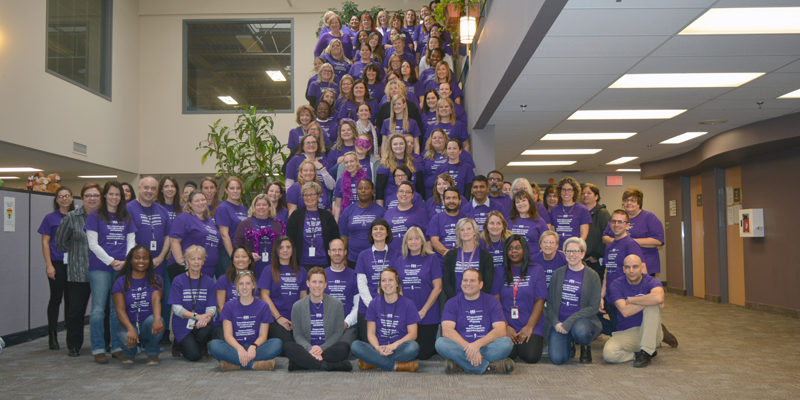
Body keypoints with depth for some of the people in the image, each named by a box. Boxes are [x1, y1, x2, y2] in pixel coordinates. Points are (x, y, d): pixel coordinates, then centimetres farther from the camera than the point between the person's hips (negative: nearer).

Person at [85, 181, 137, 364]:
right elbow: (93, 244, -4)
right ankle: (98, 349, 3)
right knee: (98, 308, -4)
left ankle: (117, 347, 14)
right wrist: (111, 261, -11)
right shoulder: (95, 216, 2)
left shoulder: (126, 218, 15)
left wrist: (125, 262, -4)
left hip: (122, 268, 4)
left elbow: (131, 242, 12)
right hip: (100, 268, -3)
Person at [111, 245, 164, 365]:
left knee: (153, 320, -34)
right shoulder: (121, 282, 2)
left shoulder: (155, 280, 5)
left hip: (148, 325, 1)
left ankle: (152, 352, -3)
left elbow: (156, 300, -14)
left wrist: (157, 318, -37)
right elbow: (120, 309, -10)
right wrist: (131, 329, -30)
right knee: (128, 338, -34)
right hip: (128, 325, 0)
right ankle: (129, 352, 7)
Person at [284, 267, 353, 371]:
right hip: (307, 349, 0)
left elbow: (338, 332, 1)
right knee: (287, 346, -29)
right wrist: (310, 349, -17)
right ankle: (326, 365, -33)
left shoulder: (337, 304, 4)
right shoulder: (297, 306, 7)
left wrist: (322, 348, -14)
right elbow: (297, 335, 3)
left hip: (328, 348, 0)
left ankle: (302, 363, -31)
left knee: (344, 347, -32)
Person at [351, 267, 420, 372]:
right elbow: (371, 333, 4)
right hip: (379, 348, 2)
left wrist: (394, 345, -18)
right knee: (355, 346, -26)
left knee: (413, 346, -35)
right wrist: (378, 348, -17)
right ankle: (397, 366, -24)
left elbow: (412, 334, -2)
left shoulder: (407, 304, 2)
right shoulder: (374, 303, 7)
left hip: (399, 348, -2)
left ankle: (373, 362, -23)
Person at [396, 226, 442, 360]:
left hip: (428, 315, -4)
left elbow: (437, 288, -7)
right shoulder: (401, 261, 9)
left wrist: (423, 311, -11)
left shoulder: (432, 259, -3)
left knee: (423, 354, -4)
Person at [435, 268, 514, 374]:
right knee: (440, 343, -30)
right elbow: (447, 331, -7)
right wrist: (468, 346, -23)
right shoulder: (452, 303, 8)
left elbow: (501, 330, -5)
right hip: (460, 347, 0)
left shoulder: (492, 301, 8)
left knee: (506, 342, -27)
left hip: (485, 348, 0)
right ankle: (490, 367, -27)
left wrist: (477, 344, -20)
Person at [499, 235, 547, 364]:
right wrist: (505, 327, -9)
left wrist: (529, 327, -10)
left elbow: (540, 301, 0)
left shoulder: (536, 270, 5)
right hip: (507, 326, 0)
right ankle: (514, 344, 11)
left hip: (531, 325, 0)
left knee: (531, 357, -21)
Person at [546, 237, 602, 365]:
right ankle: (569, 344, 17)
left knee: (580, 331, -38)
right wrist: (555, 323, -9)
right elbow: (550, 302, 8)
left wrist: (569, 322, -16)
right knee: (557, 358, -19)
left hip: (582, 319, -2)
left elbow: (594, 307, -7)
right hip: (559, 323, 2)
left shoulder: (592, 275, -2)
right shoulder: (558, 273, 7)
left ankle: (586, 347, 1)